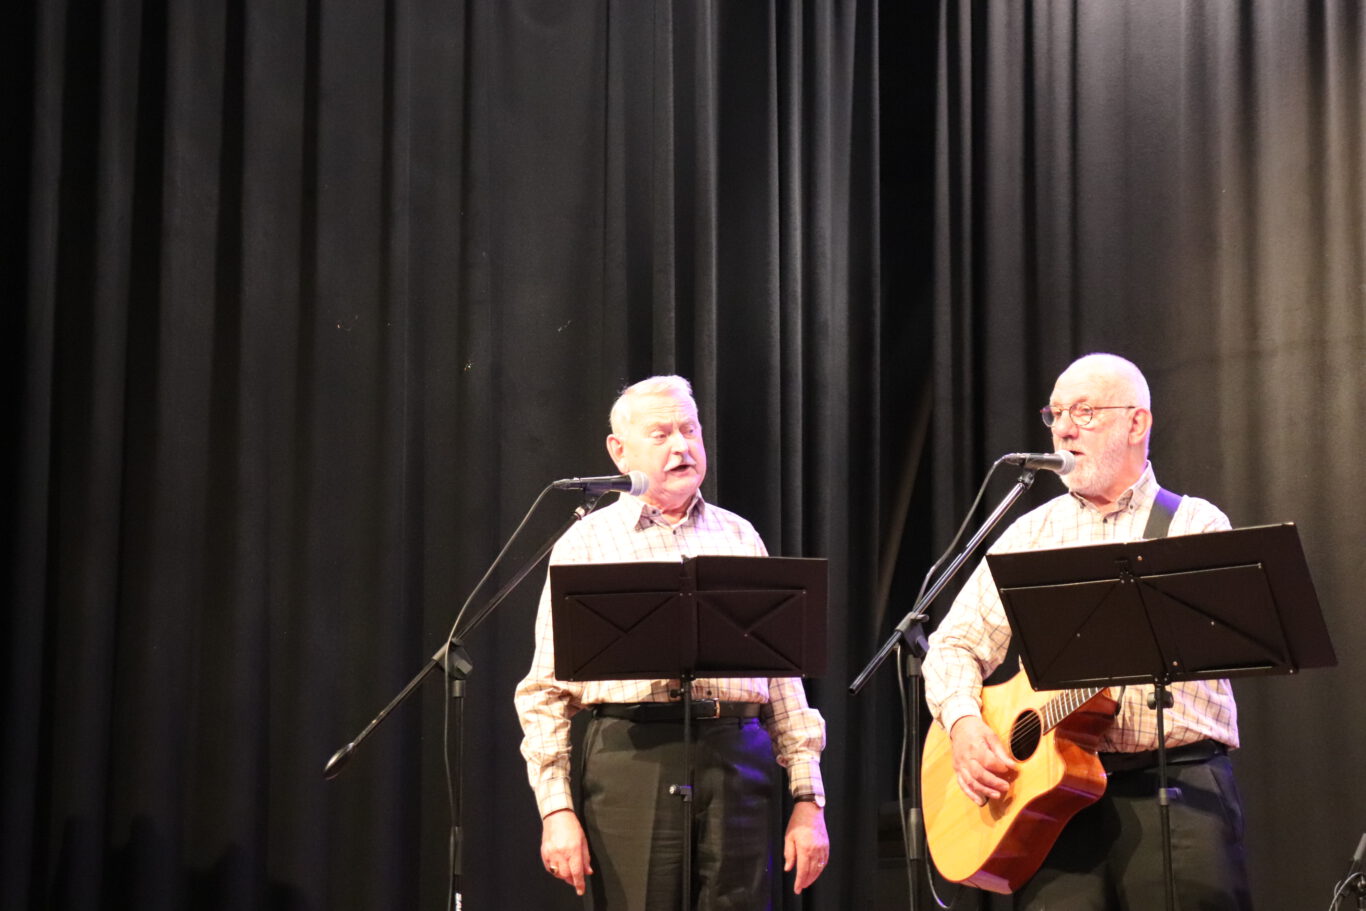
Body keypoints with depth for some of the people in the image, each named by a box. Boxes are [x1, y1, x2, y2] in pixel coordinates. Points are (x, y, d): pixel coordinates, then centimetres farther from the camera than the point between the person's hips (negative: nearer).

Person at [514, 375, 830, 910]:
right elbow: (547, 690, 4)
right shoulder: (585, 544, 9)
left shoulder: (740, 537, 17)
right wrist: (555, 810, -6)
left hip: (739, 761, 3)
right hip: (633, 757, -2)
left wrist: (808, 799, 8)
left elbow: (784, 673, 15)